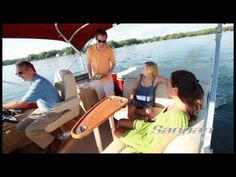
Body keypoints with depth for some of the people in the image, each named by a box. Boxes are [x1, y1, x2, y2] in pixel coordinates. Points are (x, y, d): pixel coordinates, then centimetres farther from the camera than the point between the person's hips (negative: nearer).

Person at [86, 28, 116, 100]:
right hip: (96, 80, 1)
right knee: (100, 100, 17)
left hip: (108, 79, -1)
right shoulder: (90, 50, -9)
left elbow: (113, 63, 0)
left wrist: (109, 72, -17)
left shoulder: (109, 49, -11)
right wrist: (91, 75, -12)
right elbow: (89, 64, 1)